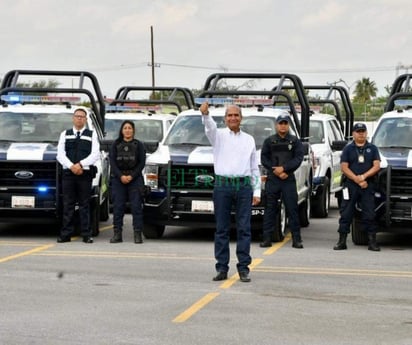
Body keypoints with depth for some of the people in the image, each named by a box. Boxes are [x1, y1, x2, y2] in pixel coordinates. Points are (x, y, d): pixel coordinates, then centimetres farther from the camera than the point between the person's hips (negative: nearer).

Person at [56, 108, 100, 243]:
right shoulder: (65, 134, 14)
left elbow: (95, 154, -2)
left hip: (85, 173, -1)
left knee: (84, 205, -1)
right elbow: (60, 154, 4)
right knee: (68, 205, 0)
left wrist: (80, 164, -14)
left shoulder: (92, 135, 11)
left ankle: (86, 235, 0)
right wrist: (72, 166, -12)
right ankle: (65, 234, 1)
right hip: (68, 173, 1)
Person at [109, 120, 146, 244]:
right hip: (118, 179, 1)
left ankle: (138, 234, -5)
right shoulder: (115, 145, 10)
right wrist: (121, 176, -11)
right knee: (118, 206, -1)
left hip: (135, 179, -1)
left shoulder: (138, 145, 7)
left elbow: (142, 163, 1)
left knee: (136, 206, -5)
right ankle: (117, 234, 2)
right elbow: (112, 162, 2)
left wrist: (132, 176, -11)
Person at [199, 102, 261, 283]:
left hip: (244, 186, 2)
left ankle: (243, 268, 2)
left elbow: (255, 168, 17)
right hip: (222, 185, -2)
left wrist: (257, 191, 9)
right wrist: (205, 114, -38)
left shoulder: (249, 139, 16)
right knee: (222, 229, 1)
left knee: (244, 228, -1)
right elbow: (210, 127, -16)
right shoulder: (219, 135, 8)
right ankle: (222, 268, 5)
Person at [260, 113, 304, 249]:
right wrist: (275, 171, -9)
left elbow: (298, 158, -2)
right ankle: (266, 238, 2)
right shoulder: (269, 141, 10)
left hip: (289, 180, -1)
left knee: (292, 209, -3)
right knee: (270, 208, 1)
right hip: (272, 180, 1)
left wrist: (284, 168, -14)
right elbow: (264, 159, 3)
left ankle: (296, 239, -2)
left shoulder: (295, 141, 8)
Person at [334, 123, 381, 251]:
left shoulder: (372, 148, 11)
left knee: (369, 214, -1)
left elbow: (376, 166, 2)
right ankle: (342, 241, 2)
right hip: (350, 185, 0)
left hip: (368, 186, 1)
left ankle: (372, 242, 2)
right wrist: (357, 180, -11)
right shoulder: (348, 149, 8)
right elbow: (344, 167, 0)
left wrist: (364, 176, -12)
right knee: (346, 213, -2)